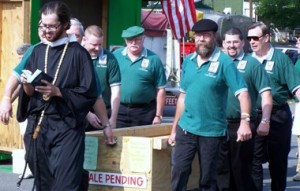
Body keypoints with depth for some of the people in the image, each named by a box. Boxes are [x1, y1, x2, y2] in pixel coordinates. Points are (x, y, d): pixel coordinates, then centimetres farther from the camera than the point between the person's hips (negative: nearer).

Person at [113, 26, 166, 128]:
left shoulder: (153, 59, -2)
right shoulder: (116, 56, 4)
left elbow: (160, 90, 0)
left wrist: (158, 116, -4)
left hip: (144, 112, -2)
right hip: (119, 109, 2)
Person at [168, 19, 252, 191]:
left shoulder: (224, 62, -10)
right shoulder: (188, 61, 8)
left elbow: (242, 93, -17)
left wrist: (245, 121, -32)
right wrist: (174, 128, 15)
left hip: (212, 132, -4)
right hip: (186, 128, 4)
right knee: (178, 173, 2)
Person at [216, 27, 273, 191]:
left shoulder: (252, 64, -2)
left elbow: (266, 94, -5)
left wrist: (265, 121, -13)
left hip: (241, 126, -4)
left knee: (241, 168, 2)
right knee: (221, 168, 10)